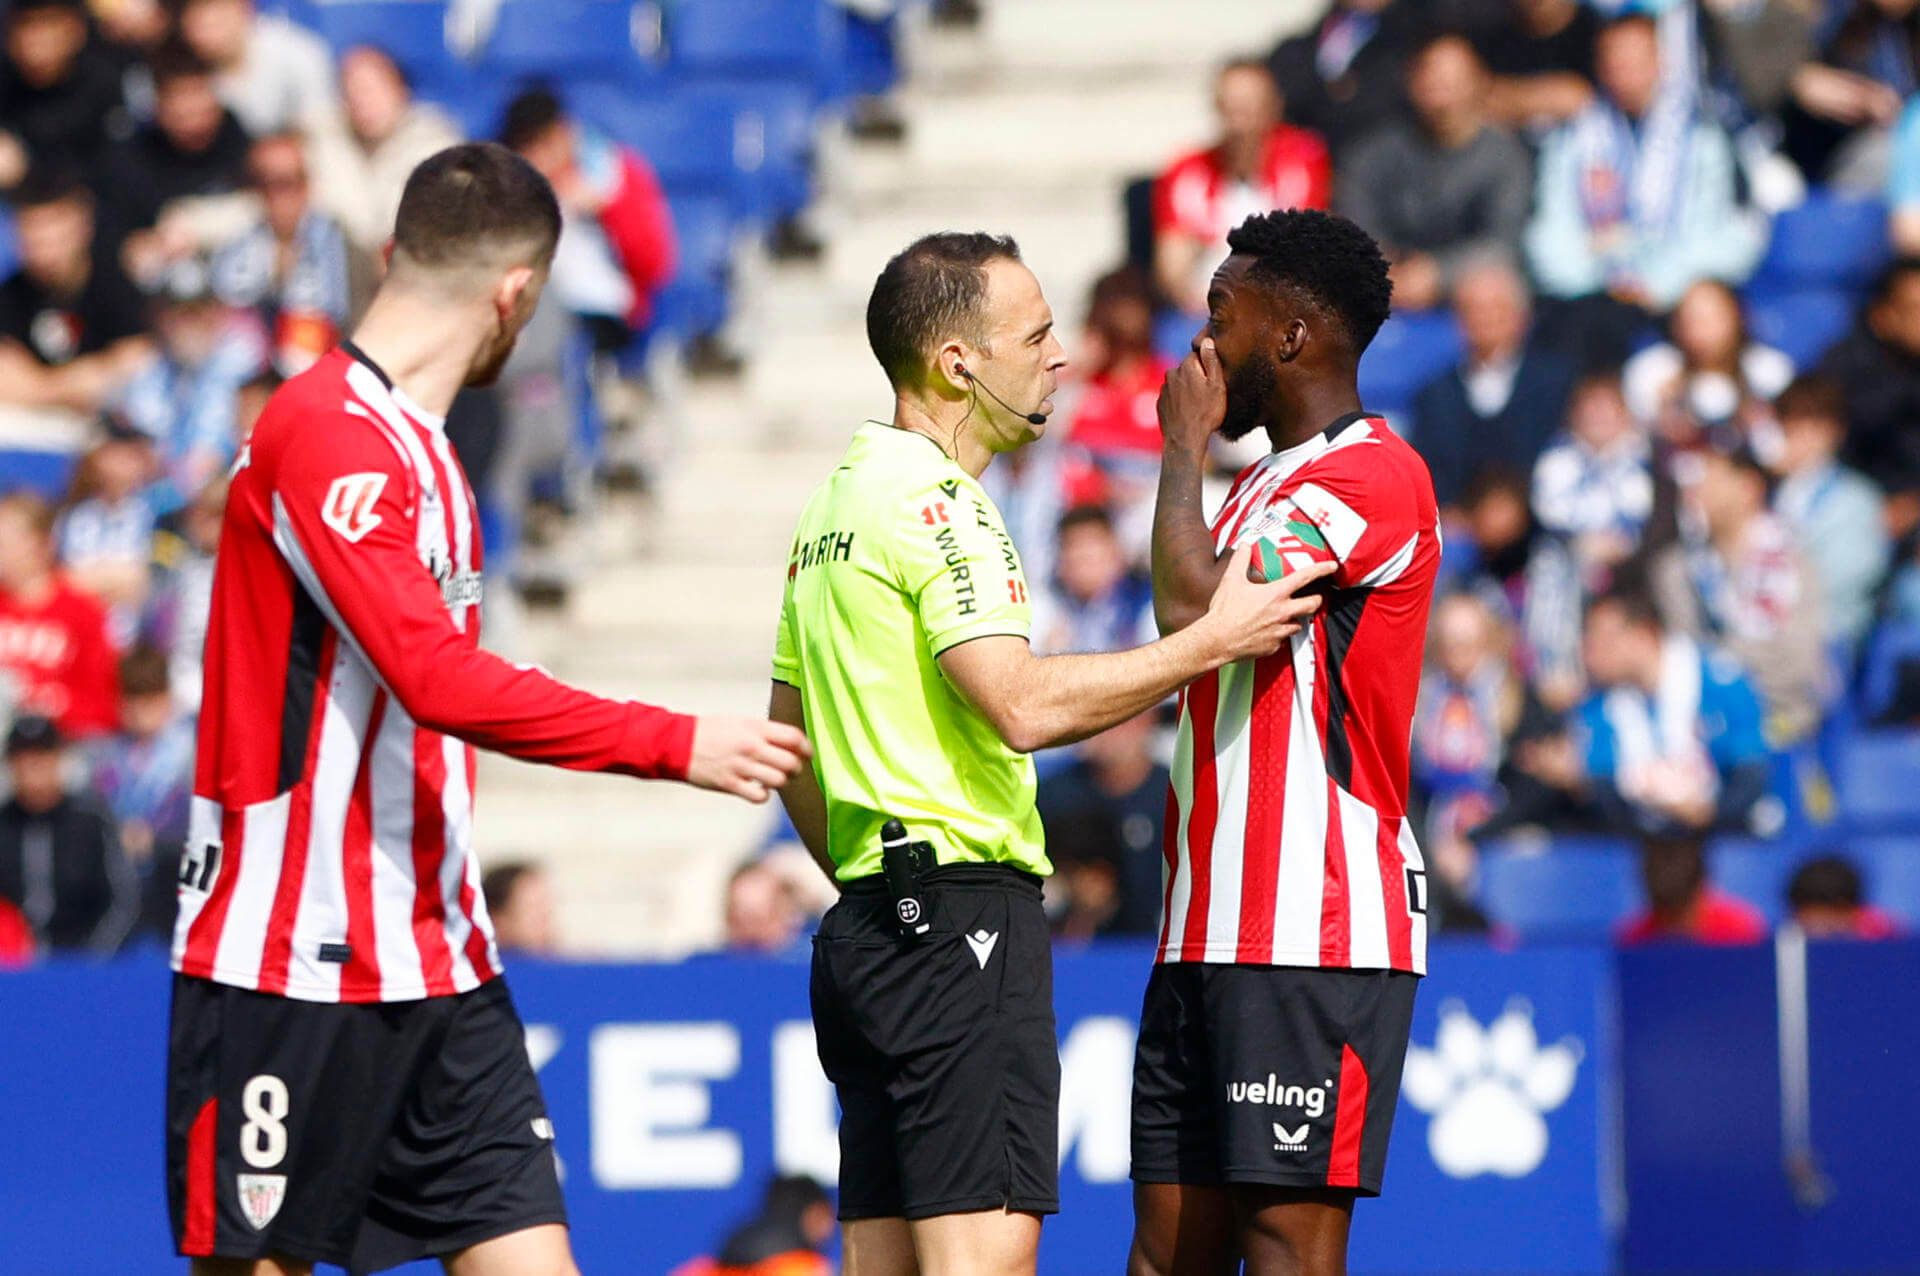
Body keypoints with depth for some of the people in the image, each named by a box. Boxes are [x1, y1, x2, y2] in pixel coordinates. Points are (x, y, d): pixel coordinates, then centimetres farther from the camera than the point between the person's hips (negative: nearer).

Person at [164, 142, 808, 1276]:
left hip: (437, 966, 9)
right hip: (290, 965, -9)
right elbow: (437, 679, -24)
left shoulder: (419, 448, 16)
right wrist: (675, 746, -21)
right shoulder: (326, 433, -15)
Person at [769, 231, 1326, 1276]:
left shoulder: (836, 500, 18)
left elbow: (789, 744, 23)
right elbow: (1025, 705, -23)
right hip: (962, 909, -10)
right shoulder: (934, 501, -12)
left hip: (867, 918, 10)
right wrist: (1214, 640, -15)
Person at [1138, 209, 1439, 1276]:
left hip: (1315, 935, -10)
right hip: (1213, 934, 10)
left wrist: (1185, 446, -6)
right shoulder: (1264, 487, 23)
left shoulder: (1374, 474, -9)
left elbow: (1194, 609, -21)